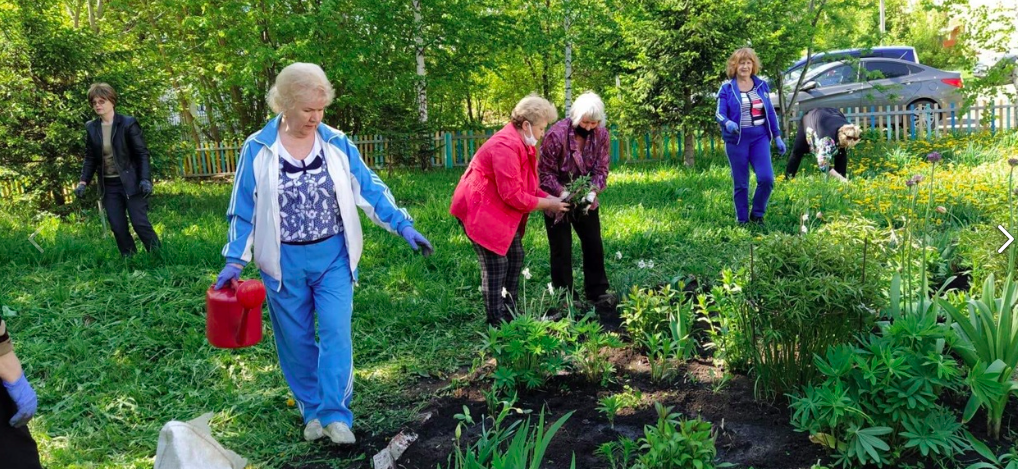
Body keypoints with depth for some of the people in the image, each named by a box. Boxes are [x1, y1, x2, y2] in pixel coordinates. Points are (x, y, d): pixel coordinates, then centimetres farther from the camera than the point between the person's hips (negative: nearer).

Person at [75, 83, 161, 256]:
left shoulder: (128, 123, -8)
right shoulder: (91, 128, 6)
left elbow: (142, 153, -8)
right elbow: (90, 158, 12)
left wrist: (145, 179, -19)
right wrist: (83, 181, -1)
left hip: (131, 182, -5)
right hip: (108, 185, 5)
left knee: (140, 223, -7)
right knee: (118, 228, 4)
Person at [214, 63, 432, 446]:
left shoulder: (336, 143, -3)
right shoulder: (258, 149, -6)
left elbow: (369, 189, 0)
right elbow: (244, 209, -1)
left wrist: (402, 225, -9)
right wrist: (235, 259, -6)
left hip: (332, 256, 0)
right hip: (284, 261, 0)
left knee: (336, 333, -6)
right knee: (296, 340, 10)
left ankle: (335, 414, 4)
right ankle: (312, 410, 27)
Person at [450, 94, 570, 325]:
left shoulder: (523, 144, 7)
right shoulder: (506, 146, -26)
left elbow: (526, 185, 13)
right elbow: (512, 195, -26)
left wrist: (549, 198, -2)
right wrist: (548, 205, -16)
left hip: (500, 211, 11)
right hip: (479, 210, -11)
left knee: (515, 256, 12)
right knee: (496, 262, -9)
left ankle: (510, 312, 22)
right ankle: (497, 321, 0)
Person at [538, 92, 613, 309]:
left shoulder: (601, 134, -10)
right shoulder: (556, 134, -25)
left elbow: (601, 169, -6)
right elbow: (545, 171, -19)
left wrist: (593, 191, -24)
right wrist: (562, 194, -30)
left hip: (585, 199, 5)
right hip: (558, 200, -5)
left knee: (594, 245, 11)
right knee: (562, 250, 2)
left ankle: (597, 292, 26)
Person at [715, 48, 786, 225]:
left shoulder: (762, 85, 9)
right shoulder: (727, 88, -1)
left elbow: (770, 113, 13)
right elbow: (720, 114, -5)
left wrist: (777, 137, 10)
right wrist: (728, 123, -28)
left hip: (760, 138, 3)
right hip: (737, 140, -2)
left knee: (766, 178, -10)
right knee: (741, 183, 2)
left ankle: (757, 214, 11)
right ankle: (742, 220, 15)